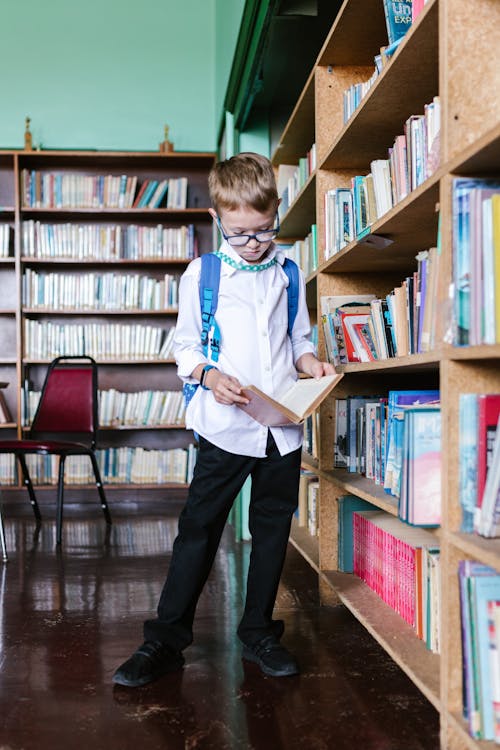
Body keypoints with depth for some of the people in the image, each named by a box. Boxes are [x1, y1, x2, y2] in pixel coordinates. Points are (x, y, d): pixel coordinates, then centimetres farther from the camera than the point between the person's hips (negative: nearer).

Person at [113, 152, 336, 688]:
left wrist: (310, 363, -3)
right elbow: (184, 346, 4)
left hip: (283, 423, 3)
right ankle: (166, 638, 11)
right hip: (226, 424, -3)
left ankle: (258, 632, 26)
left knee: (272, 529, 11)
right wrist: (209, 375, -15)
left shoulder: (288, 274, 10)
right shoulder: (201, 273, 2)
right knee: (199, 527, 0)